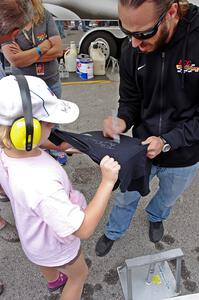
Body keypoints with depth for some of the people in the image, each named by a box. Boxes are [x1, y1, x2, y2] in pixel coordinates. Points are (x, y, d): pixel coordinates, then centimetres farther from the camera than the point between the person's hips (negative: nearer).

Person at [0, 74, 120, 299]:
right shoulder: (41, 186, -49)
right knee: (79, 274, 26)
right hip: (55, 247, -7)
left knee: (45, 262, 40)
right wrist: (108, 181, -42)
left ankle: (54, 280, 73)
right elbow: (84, 229, -41)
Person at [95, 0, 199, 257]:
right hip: (141, 149, 1)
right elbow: (129, 101, -4)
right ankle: (113, 232, 53)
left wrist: (167, 141, -28)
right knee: (126, 198, 22)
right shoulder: (131, 52, -16)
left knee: (168, 198, 29)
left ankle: (155, 217, 64)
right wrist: (122, 121, -25)